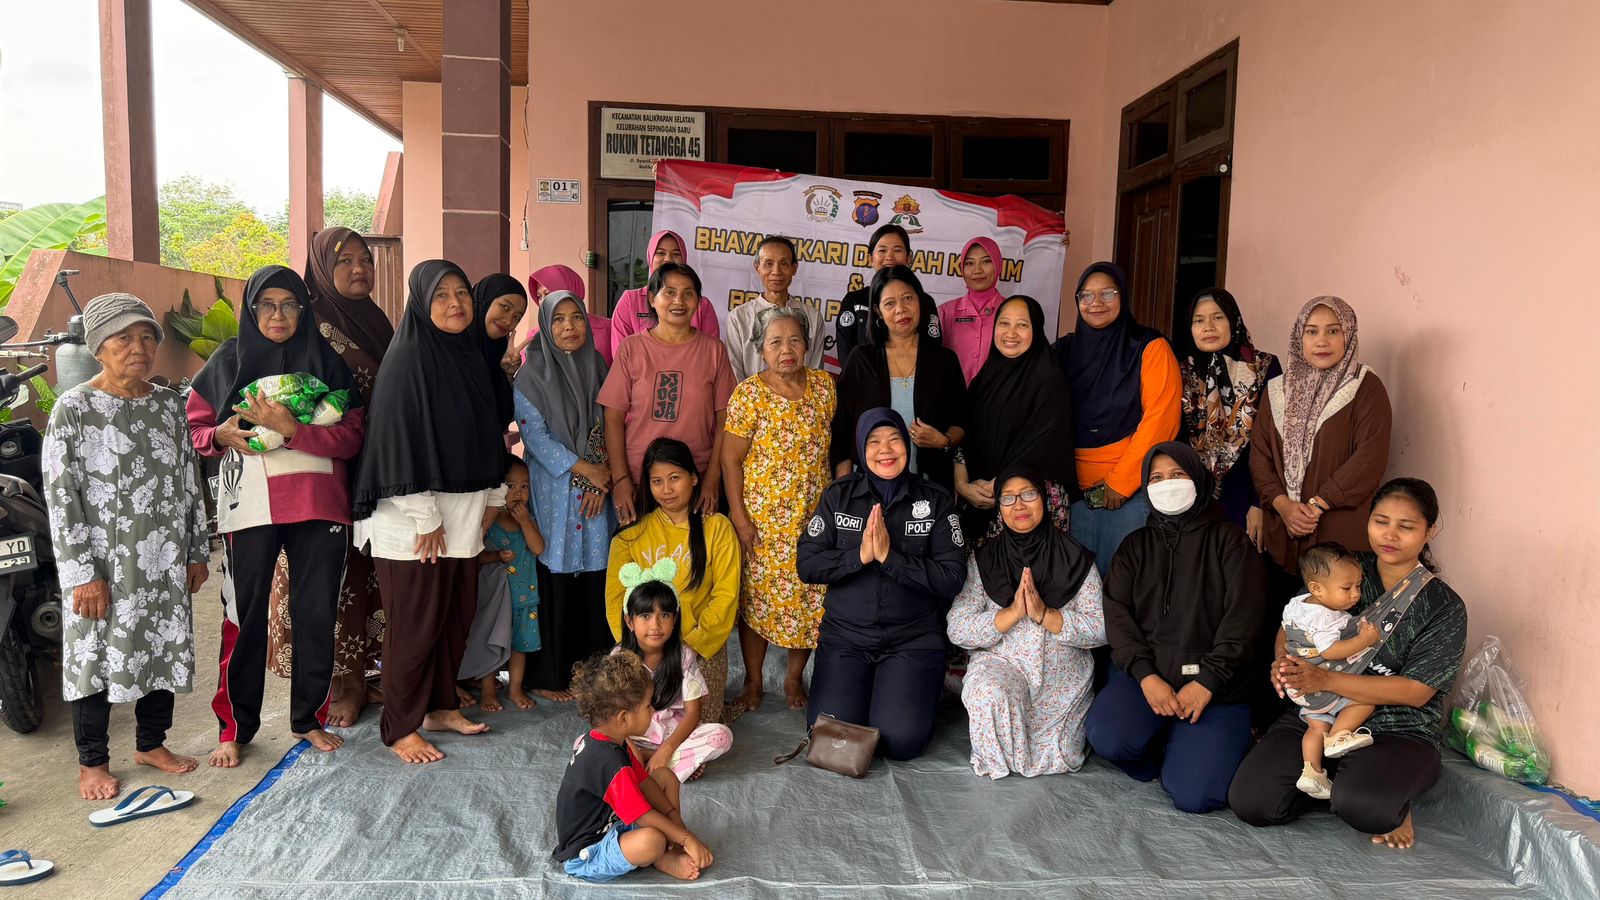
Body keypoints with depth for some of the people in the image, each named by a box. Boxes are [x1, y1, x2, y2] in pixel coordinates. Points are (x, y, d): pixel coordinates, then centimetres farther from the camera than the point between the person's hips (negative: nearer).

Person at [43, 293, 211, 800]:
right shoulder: (74, 408, -9)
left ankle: (151, 744, 32)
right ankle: (92, 763, 23)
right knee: (96, 655, 5)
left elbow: (189, 481, 10)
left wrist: (197, 551, 10)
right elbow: (60, 495, -11)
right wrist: (83, 573, -15)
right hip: (104, 564, -4)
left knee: (165, 647, 12)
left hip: (166, 562, 5)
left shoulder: (169, 405, 5)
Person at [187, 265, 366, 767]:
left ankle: (309, 717, 22)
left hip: (318, 506, 1)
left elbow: (352, 436, -4)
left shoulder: (327, 362, 5)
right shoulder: (227, 361, 7)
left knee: (317, 614, 6)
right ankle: (235, 727, 17)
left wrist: (291, 428, -17)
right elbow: (196, 428, 10)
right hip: (250, 508, 0)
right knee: (245, 616, 3)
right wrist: (223, 434, -12)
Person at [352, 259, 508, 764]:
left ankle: (441, 707, 29)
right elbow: (400, 441, -17)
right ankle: (400, 729, 13)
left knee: (457, 614, 14)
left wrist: (492, 496, 14)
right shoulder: (409, 359, -13)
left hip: (463, 514, 7)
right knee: (416, 623, 0)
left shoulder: (473, 354, 10)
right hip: (415, 519, -7)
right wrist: (426, 518, -18)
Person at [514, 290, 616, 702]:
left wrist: (604, 480, -4)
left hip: (598, 495, 4)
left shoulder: (598, 369, 11)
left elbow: (610, 431, 10)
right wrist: (587, 469, -12)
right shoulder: (532, 374, -3)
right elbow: (535, 435, -9)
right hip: (553, 494, -4)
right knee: (555, 583, -2)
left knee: (595, 582, 4)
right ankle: (547, 676, 9)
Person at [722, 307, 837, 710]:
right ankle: (753, 680, 24)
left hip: (815, 513, 3)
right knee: (757, 594, 5)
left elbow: (837, 444, 11)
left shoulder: (824, 384, 3)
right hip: (763, 515, -3)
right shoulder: (749, 393, -8)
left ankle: (795, 676, 26)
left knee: (811, 595, 7)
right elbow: (731, 458, -7)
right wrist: (738, 516, -11)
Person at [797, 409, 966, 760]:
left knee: (901, 741, -17)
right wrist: (860, 555, -18)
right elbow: (807, 565, -3)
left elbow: (952, 577, -10)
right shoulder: (839, 495, 3)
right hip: (845, 636, 1)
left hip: (913, 639, -1)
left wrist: (890, 557, -19)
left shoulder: (936, 501, -1)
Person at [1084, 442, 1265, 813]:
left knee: (1194, 795, -20)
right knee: (1107, 737, -28)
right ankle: (1163, 751, 5)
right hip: (1145, 674, 3)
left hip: (1214, 685, -2)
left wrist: (1207, 681, -15)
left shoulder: (1228, 539, 6)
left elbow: (1242, 616, -5)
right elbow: (1117, 612, 2)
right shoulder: (1136, 545, 15)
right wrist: (1145, 675, -14)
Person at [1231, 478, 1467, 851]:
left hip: (1398, 731, -3)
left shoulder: (1445, 607, -3)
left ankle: (1396, 803, 3)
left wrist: (1325, 679, -22)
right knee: (1249, 802, -17)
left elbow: (1416, 691, -12)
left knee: (1366, 809, -35)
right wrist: (1284, 662, -11)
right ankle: (1341, 782, 11)